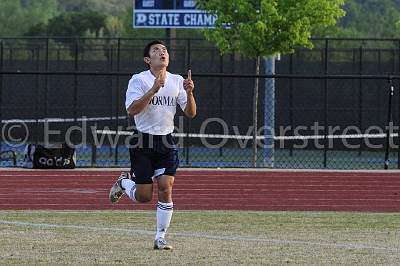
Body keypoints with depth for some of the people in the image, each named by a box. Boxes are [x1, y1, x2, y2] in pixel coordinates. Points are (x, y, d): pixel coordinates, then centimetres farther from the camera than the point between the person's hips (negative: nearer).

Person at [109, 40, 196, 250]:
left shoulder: (177, 81, 6)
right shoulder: (139, 80, -7)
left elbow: (191, 113, 5)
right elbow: (131, 110, -19)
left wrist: (189, 93, -14)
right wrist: (154, 89, -26)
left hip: (166, 142, 3)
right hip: (143, 141, -3)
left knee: (166, 188, -11)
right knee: (144, 196, -2)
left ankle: (160, 238, -2)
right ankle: (124, 182, 32)